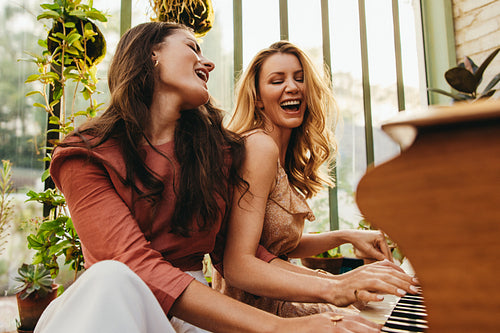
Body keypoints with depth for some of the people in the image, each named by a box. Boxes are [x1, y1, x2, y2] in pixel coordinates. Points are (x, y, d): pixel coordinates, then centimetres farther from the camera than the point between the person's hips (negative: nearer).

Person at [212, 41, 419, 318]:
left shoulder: (286, 156, 11)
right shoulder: (259, 145, -19)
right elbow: (237, 266, -27)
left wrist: (345, 236, 3)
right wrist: (334, 288, -37)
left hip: (274, 303, 9)